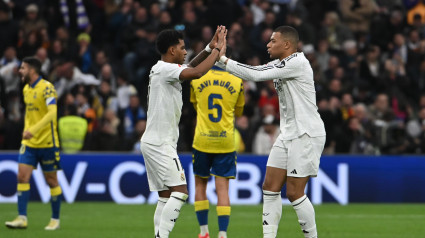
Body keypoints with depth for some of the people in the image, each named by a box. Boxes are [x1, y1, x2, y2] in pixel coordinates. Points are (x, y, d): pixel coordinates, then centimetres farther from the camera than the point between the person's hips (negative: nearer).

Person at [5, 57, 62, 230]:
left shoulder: (46, 88, -14)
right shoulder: (26, 89, 10)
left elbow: (52, 112, -26)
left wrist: (34, 130, -34)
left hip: (47, 142, -7)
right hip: (29, 142, 7)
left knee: (51, 181, 3)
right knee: (22, 177, -6)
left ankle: (55, 219, 14)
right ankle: (22, 218, -7)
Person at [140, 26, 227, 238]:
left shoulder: (164, 69, 15)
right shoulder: (164, 69, -15)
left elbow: (192, 67, 28)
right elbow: (197, 72, -26)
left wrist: (210, 47, 14)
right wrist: (217, 49, -14)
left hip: (154, 143, 10)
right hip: (160, 143, -10)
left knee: (166, 196, 9)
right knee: (180, 191, -15)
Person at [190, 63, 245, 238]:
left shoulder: (197, 80, 0)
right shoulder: (236, 82, -1)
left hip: (202, 141, 0)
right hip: (226, 142, 0)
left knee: (200, 184, 15)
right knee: (223, 188, -1)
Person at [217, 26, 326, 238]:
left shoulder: (297, 62, -17)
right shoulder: (280, 64, 12)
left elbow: (256, 74, -20)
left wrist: (223, 59, -14)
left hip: (306, 135, -9)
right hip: (288, 134, 9)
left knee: (294, 192, -8)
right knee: (270, 187, 5)